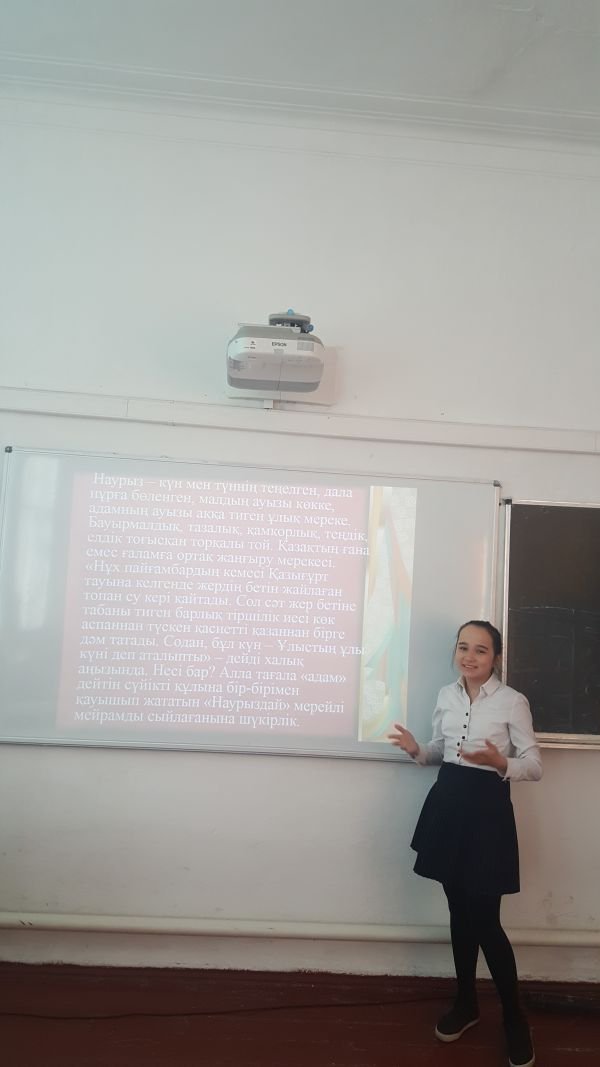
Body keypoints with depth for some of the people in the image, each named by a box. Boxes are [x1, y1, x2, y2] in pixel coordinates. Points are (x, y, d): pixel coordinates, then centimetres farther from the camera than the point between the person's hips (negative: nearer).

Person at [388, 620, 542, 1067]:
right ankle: (466, 1003, 33)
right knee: (459, 911, 15)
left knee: (485, 920, 0)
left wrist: (500, 764, -27)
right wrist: (417, 750, -5)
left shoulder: (513, 702, -10)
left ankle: (515, 1018, 21)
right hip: (447, 804, 5)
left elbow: (535, 766, -8)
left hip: (487, 808, -5)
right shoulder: (446, 696, 5)